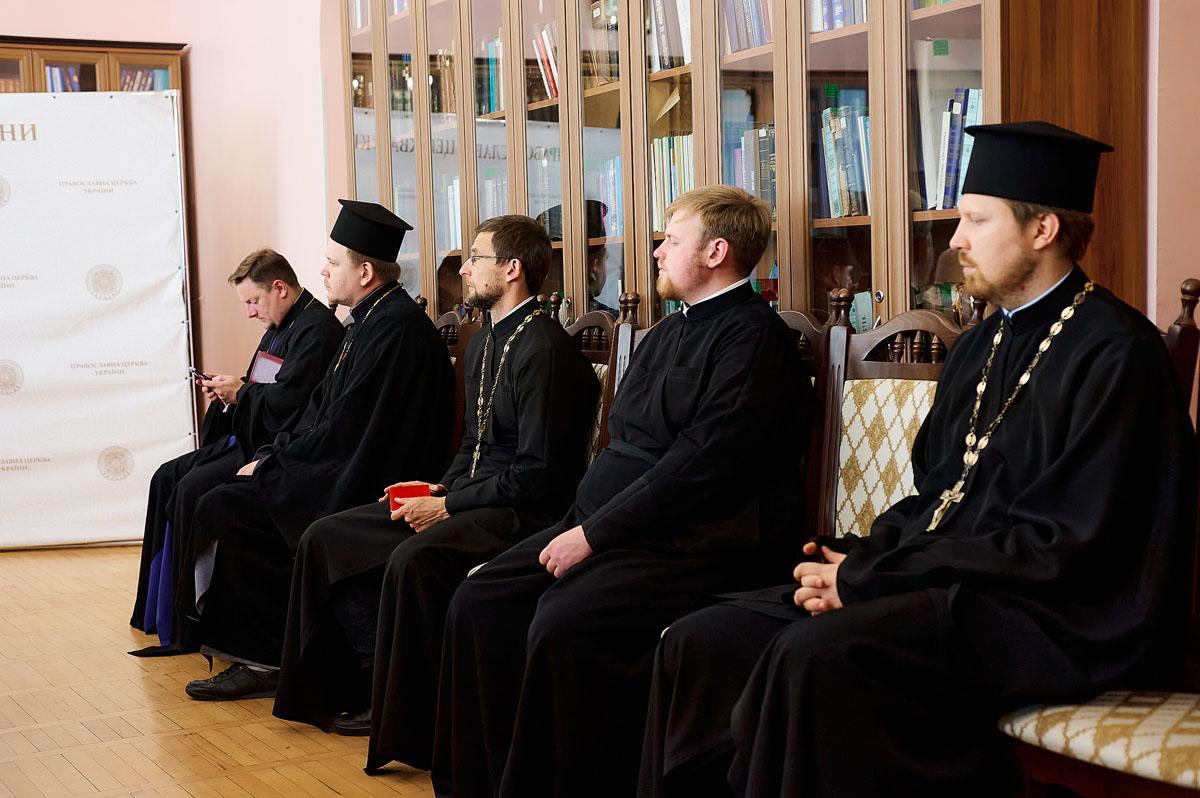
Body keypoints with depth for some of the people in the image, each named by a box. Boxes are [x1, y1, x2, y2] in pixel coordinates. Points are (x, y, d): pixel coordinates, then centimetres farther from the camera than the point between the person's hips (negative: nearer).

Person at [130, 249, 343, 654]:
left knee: (193, 488, -23)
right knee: (166, 479, 6)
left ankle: (186, 627, -15)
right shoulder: (279, 328, 18)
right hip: (249, 438, 11)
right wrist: (228, 390, 5)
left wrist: (240, 393, -10)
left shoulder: (316, 329, -16)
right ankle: (157, 612, 10)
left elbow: (287, 401, -24)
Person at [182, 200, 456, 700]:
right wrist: (274, 456, 5)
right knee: (221, 504, 3)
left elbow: (344, 428, -20)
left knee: (230, 507, -15)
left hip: (364, 482, -10)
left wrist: (272, 464, -10)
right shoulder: (372, 318, 13)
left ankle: (264, 659, -5)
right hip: (342, 467, 10)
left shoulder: (397, 326, -18)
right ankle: (255, 654, 6)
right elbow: (322, 411, 18)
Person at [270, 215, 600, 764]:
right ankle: (376, 679, 8)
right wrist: (442, 488, 5)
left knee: (414, 559, -35)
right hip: (468, 498, 10)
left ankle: (409, 726, -19)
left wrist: (449, 506, -16)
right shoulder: (484, 343, 15)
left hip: (520, 510, -10)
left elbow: (536, 472, -20)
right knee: (325, 538, 1)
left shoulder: (545, 349, -16)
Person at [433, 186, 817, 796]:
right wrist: (581, 523, 4)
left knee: (563, 623, -30)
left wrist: (595, 533, -17)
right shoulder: (668, 334, 21)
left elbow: (702, 463, -19)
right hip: (604, 524, 9)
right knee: (480, 601, -5)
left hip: (695, 540, -9)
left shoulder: (753, 337, -9)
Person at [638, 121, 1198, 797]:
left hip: (1051, 618, -8)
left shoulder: (1116, 353, -10)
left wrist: (866, 578, -15)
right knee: (700, 642, -8)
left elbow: (1066, 545, -17)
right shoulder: (981, 347, 17)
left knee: (816, 653, -33)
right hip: (946, 585, 8)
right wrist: (857, 561, -3)